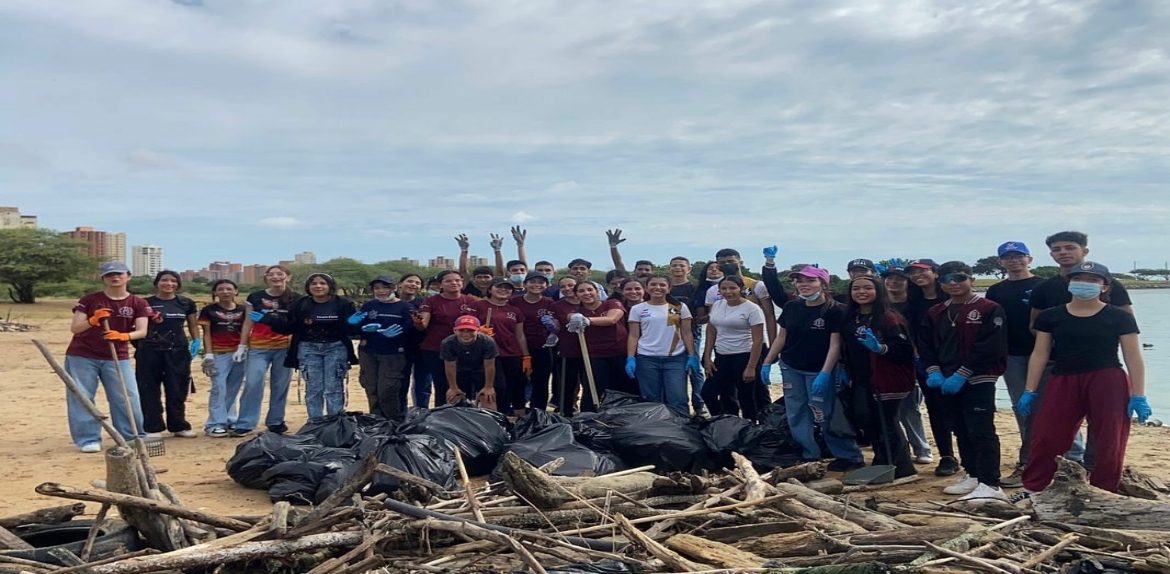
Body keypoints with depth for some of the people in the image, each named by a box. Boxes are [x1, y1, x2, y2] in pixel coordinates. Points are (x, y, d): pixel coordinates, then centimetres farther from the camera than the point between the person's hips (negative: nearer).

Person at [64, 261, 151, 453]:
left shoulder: (138, 303, -2)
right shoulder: (89, 300, -3)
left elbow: (142, 331, -12)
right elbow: (74, 328, -6)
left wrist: (124, 336, -31)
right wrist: (92, 320, -24)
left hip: (117, 358, 1)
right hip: (82, 357, -1)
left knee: (127, 397, -2)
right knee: (81, 398, 0)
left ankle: (134, 436, 9)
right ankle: (88, 439, 7)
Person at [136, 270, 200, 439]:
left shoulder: (186, 303, 9)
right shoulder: (146, 303, 1)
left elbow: (193, 325, 15)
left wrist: (196, 340, 1)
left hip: (178, 351, 2)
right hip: (150, 351, -2)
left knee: (177, 390, 7)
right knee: (149, 390, 2)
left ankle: (179, 426, 18)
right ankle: (153, 428, 10)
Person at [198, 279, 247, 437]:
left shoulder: (242, 310, 9)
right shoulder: (208, 310, 2)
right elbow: (207, 334, 0)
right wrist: (208, 355, -8)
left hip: (239, 354, 3)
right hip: (219, 354, -3)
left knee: (233, 389, 9)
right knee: (219, 388, -8)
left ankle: (230, 421, 18)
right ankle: (215, 424, -2)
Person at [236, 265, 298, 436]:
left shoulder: (295, 298, 3)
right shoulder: (255, 297, 4)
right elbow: (248, 323, 8)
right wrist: (242, 346, 4)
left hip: (285, 348, 0)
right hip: (258, 348, 0)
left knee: (280, 386, 7)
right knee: (253, 384, -7)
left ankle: (276, 422, 19)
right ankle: (244, 424, 0)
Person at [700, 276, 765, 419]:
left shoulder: (752, 308, -11)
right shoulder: (717, 305, 6)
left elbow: (758, 340, -13)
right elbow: (711, 333, 13)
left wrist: (751, 367, -16)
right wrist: (707, 357, 6)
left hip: (744, 358, -6)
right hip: (721, 358, 6)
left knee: (745, 398, 2)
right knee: (708, 392, 4)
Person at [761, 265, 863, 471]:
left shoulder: (836, 310, -13)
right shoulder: (791, 307, 4)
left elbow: (835, 344, -15)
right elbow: (781, 337, 11)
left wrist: (824, 374, -20)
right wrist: (767, 362, 7)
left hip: (818, 371, -6)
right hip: (790, 369, 6)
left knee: (824, 416, -4)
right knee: (796, 416, 8)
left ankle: (850, 456, 11)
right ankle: (809, 457, 19)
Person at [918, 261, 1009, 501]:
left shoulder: (989, 309, -8)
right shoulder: (935, 313, 13)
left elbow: (988, 348, -16)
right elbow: (925, 345, 11)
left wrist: (962, 374, -19)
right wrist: (934, 371, -5)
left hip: (978, 380, -7)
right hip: (947, 382, 7)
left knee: (981, 431, -10)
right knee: (961, 431, 14)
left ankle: (990, 484, -8)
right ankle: (972, 475, 26)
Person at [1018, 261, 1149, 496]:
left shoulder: (1119, 317, 1)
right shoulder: (1051, 316, 6)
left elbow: (1133, 358, 1)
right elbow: (1039, 354, 7)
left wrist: (1138, 395, -6)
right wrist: (1030, 390, 3)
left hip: (1108, 383, -1)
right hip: (1064, 382, 2)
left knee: (1108, 441, 4)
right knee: (1045, 436, 0)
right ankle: (1032, 489, 10)